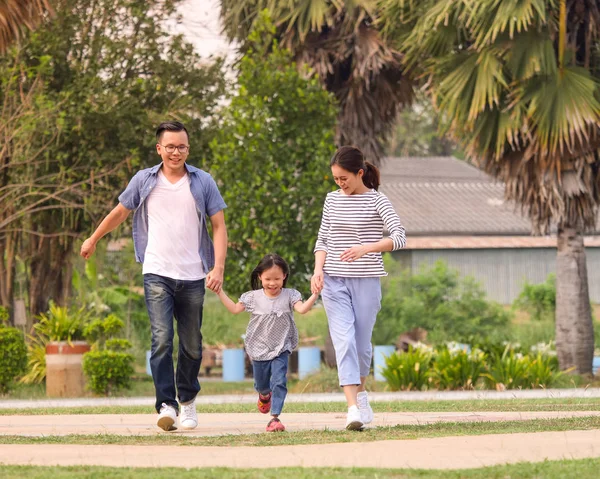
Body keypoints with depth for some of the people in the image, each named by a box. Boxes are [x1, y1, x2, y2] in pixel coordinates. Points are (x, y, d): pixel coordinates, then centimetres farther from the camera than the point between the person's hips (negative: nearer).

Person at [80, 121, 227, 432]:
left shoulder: (202, 182, 4)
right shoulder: (144, 181, 5)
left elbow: (218, 226, 3)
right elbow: (120, 212, 21)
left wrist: (218, 267, -8)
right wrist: (94, 239, 32)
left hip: (193, 277, 1)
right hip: (157, 274, -1)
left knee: (192, 345, 8)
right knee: (162, 339, -16)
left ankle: (188, 400, 30)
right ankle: (166, 406, -19)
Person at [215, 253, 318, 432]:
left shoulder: (289, 296, -6)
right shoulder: (253, 297, -2)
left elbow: (302, 309, -21)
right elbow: (235, 309, -2)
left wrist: (315, 294, -36)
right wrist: (219, 291, -8)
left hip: (280, 349, -2)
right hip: (259, 349, 2)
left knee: (279, 382, -17)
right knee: (261, 384, 19)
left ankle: (275, 417, -16)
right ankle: (264, 395, 55)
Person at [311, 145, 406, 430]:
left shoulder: (376, 200, -4)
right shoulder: (333, 199, 9)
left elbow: (399, 238, -14)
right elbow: (323, 240, 14)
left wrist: (366, 248, -29)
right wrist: (318, 269, -4)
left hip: (366, 281, -2)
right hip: (334, 280, 2)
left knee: (362, 342, 7)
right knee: (343, 340, -11)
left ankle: (360, 392, 34)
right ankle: (353, 408, -20)